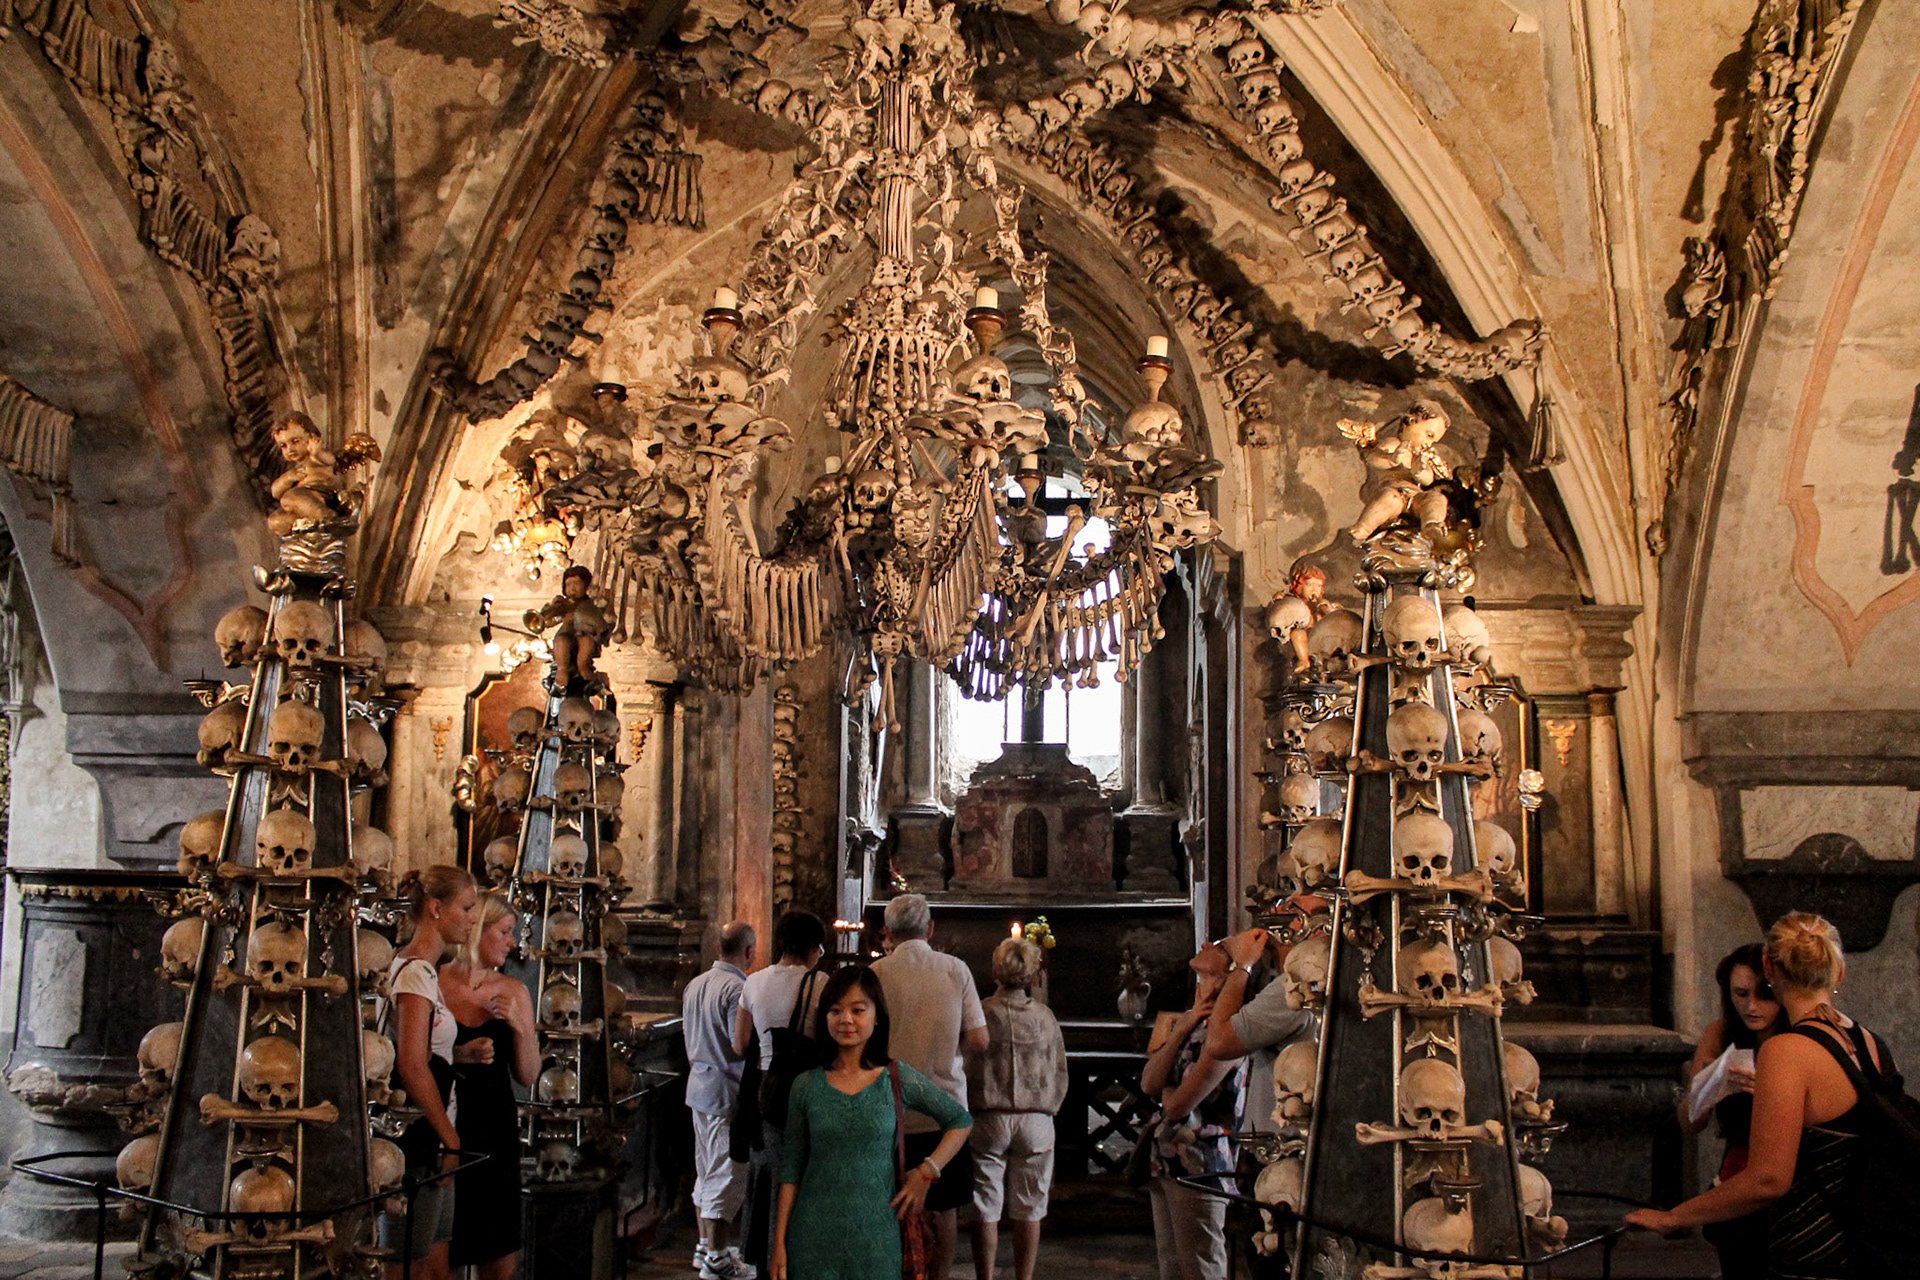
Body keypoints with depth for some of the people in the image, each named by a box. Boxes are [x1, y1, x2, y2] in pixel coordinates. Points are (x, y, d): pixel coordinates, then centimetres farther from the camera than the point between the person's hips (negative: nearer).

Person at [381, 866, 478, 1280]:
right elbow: (412, 1067, -21)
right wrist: (450, 1138, -16)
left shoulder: (423, 969, 15)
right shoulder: (416, 972, -15)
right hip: (415, 1144, -10)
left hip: (428, 1142, 10)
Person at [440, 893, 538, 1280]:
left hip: (496, 1131, 3)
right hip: (443, 1128, -3)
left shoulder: (513, 992, 5)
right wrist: (459, 1055, -15)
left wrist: (519, 1026, -8)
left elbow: (527, 1078, 6)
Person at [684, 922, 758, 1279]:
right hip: (729, 1092, -9)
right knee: (727, 1173, -2)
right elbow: (741, 1047, -22)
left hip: (699, 1086, 9)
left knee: (706, 1170, 17)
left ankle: (705, 1246, 27)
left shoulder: (695, 984, 9)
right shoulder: (738, 989, -19)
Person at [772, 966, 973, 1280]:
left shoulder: (899, 1080, -1)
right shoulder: (806, 1086, 2)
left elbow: (961, 1121, 10)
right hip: (812, 1239, 1)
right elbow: (791, 1169, 6)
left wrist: (927, 1171, -3)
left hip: (876, 1238, -1)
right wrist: (779, 1244, 3)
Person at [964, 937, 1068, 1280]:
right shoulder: (1044, 1016, 3)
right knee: (1029, 1211, 8)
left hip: (988, 1119, -2)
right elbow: (1060, 1075, 10)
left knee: (986, 1210, 5)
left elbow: (967, 1071, -5)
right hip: (1036, 1121, 2)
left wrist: (969, 1111, 8)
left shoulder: (980, 1013, -6)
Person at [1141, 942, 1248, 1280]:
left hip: (1198, 1164, -9)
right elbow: (1148, 1084, 0)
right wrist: (1183, 1030, -9)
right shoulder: (1182, 1022, 11)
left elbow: (1178, 1105, -19)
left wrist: (1167, 1089, 5)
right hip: (1165, 1161, 9)